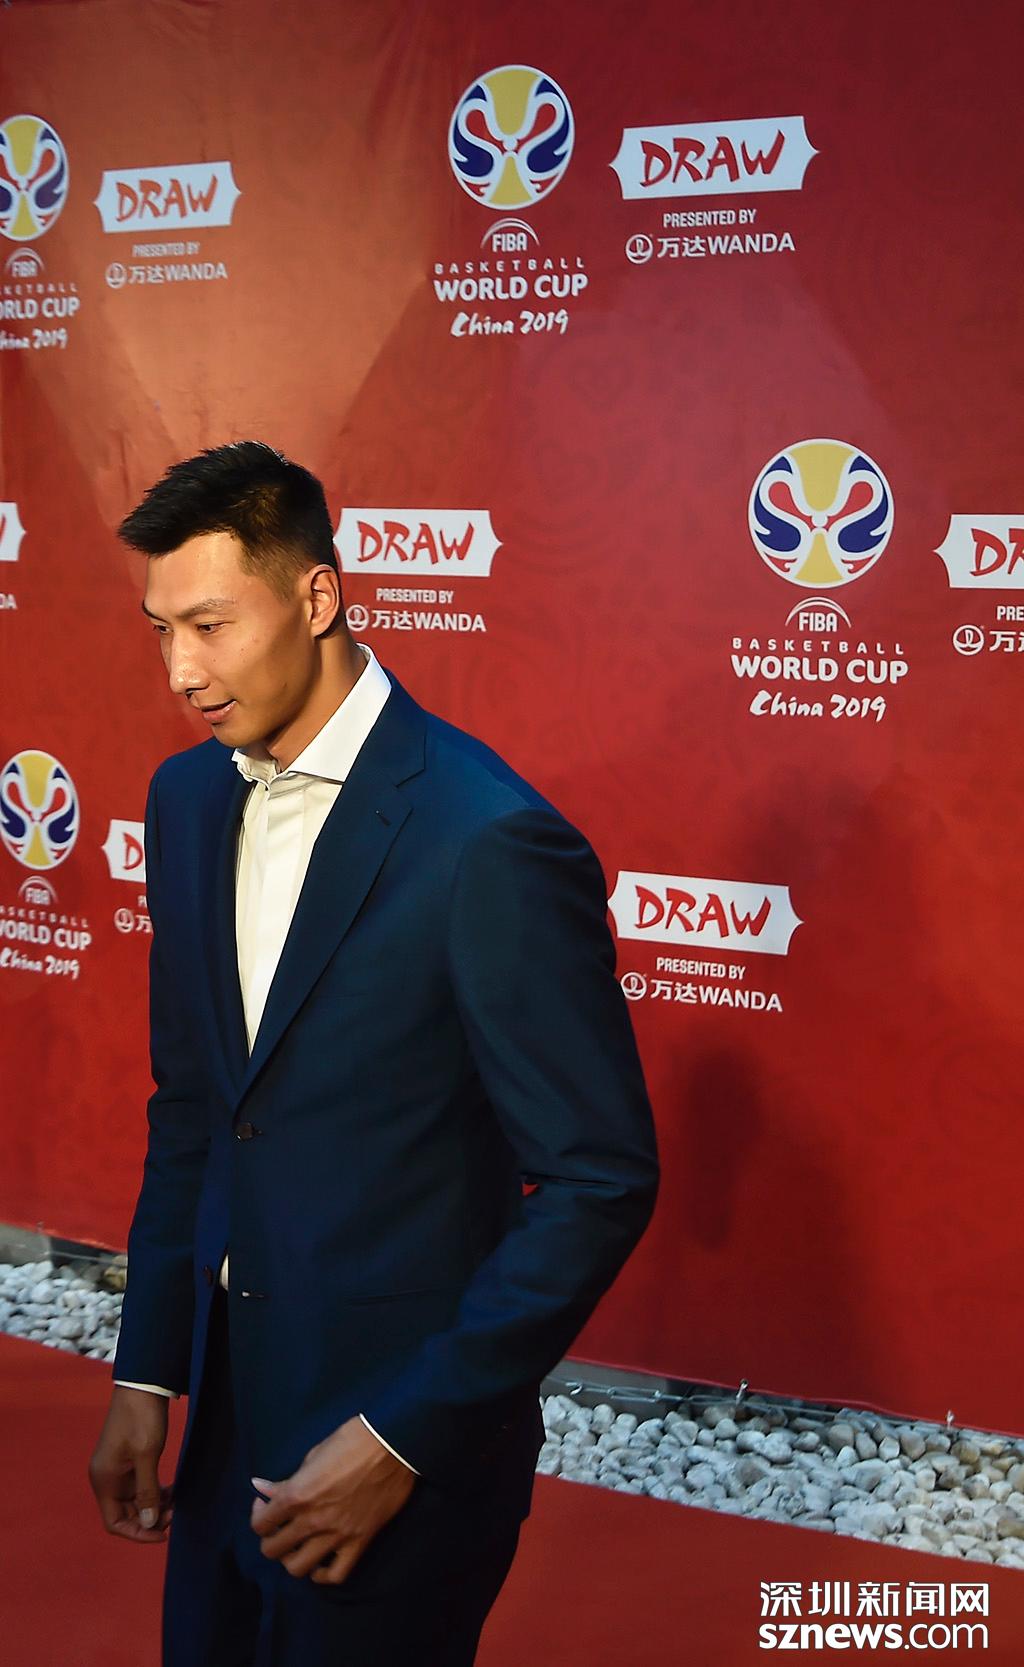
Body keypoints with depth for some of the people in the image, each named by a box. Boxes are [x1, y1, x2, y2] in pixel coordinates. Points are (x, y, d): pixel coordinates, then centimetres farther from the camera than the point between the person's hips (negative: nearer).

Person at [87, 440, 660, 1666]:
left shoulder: (492, 840, -22)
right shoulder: (187, 798, 2)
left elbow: (602, 1181, -18)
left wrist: (404, 1439, -17)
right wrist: (145, 1375, 8)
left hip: (409, 1433, -6)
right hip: (228, 1411, 6)